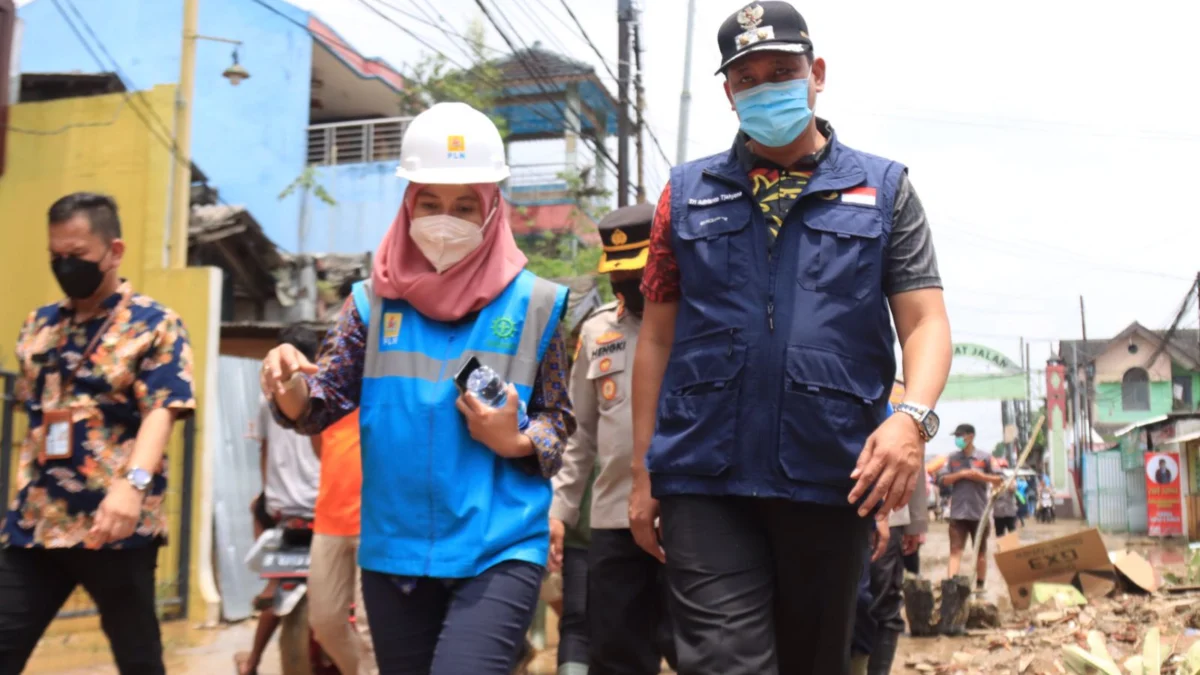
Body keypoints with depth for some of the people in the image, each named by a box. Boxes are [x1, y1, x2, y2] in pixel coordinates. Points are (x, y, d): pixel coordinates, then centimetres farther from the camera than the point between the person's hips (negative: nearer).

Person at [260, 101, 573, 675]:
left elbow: (559, 420, 5)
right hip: (394, 549, 3)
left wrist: (517, 442, -15)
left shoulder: (533, 304, -1)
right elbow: (323, 402, 0)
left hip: (499, 549, -3)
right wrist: (291, 387, -21)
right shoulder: (375, 300, 3)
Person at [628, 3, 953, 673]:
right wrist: (643, 473, 7)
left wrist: (913, 416, -19)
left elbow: (925, 323, 2)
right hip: (705, 479, 0)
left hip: (831, 479, 1)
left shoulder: (884, 189, 8)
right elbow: (658, 336, 11)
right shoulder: (688, 193, 10)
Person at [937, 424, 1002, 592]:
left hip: (980, 512, 0)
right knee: (955, 550, -8)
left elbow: (999, 479, 1)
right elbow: (943, 479, 1)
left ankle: (980, 586, 23)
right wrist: (961, 474, -12)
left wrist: (981, 476, -13)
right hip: (958, 513, 0)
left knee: (981, 551, 11)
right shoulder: (952, 459, 7)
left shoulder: (984, 458, 1)